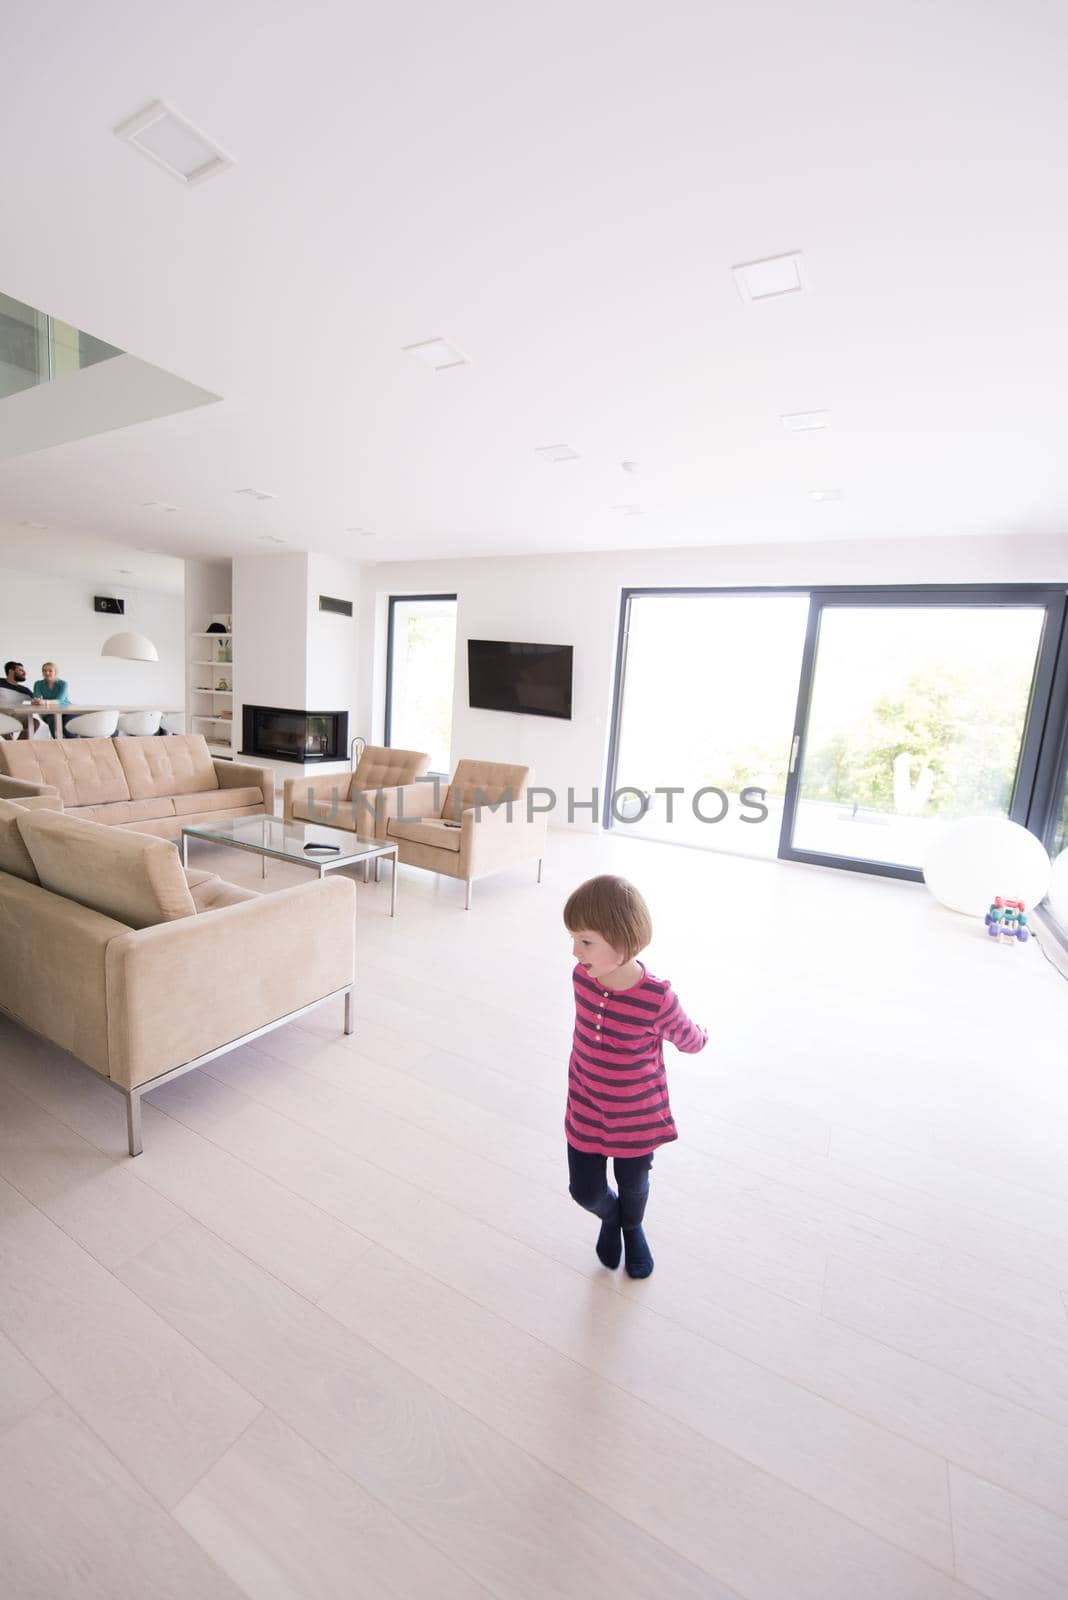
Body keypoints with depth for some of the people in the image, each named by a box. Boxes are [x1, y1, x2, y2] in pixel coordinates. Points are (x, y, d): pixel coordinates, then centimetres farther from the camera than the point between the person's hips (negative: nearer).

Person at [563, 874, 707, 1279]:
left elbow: (689, 1039, -12)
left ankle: (633, 1228, 59)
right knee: (586, 1190, 13)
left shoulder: (658, 998, -33)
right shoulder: (582, 976, -19)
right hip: (586, 1110, 2)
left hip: (638, 1114, -2)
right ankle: (610, 1217, 50)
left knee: (633, 1184, 23)